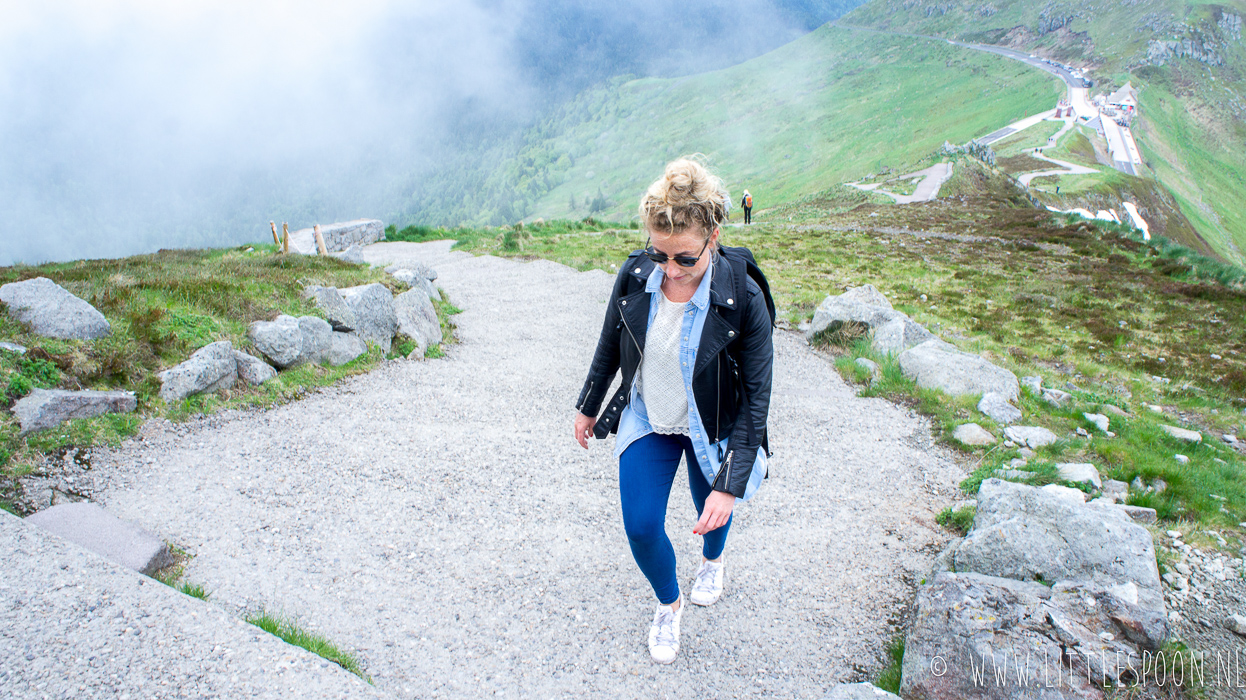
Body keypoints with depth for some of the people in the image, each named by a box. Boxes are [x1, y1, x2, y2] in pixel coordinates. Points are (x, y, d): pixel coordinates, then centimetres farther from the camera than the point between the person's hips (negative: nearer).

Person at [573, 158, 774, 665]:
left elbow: (755, 399, -22)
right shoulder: (635, 276, -19)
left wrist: (729, 485, -24)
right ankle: (669, 603, 36)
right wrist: (588, 406, 11)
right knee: (640, 526, 2)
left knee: (712, 511, 22)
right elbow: (610, 344, 0)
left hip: (711, 429, -2)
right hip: (647, 420, 2)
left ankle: (713, 560, 61)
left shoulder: (744, 299, -29)